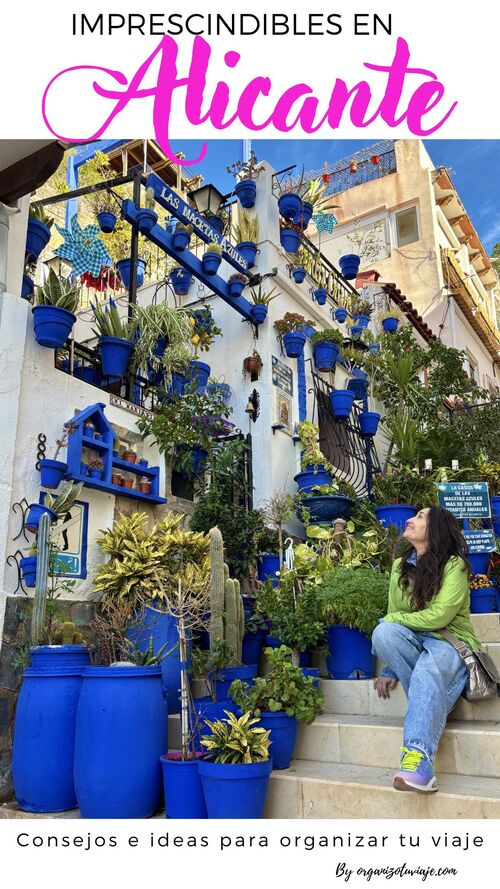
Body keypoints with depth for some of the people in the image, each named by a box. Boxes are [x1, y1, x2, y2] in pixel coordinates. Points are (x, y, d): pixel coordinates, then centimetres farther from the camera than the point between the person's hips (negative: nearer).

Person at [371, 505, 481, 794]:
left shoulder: (454, 564, -8)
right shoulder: (400, 567, 8)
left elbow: (439, 616, -18)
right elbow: (394, 620, 7)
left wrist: (393, 618, -9)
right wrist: (390, 669, 2)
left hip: (450, 644, -5)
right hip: (415, 643, 5)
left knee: (428, 670, -38)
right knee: (383, 632, -27)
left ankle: (419, 761, -49)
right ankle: (431, 706, -18)